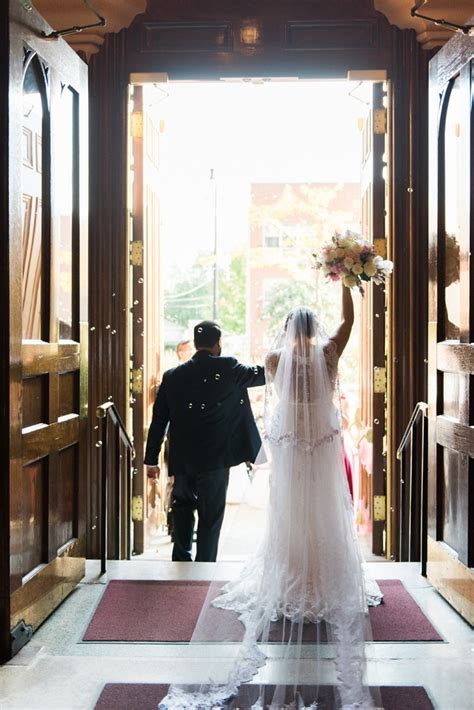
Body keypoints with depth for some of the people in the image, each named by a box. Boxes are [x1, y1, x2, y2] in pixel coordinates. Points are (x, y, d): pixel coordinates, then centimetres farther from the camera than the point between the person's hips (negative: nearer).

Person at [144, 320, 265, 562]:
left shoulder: (172, 376, 1)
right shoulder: (227, 368, -8)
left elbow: (158, 420, 3)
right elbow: (260, 375, 7)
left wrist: (151, 459, 9)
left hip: (182, 459, 3)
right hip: (215, 459, -3)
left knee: (183, 508, 22)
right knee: (211, 515, 6)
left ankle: (181, 560, 24)